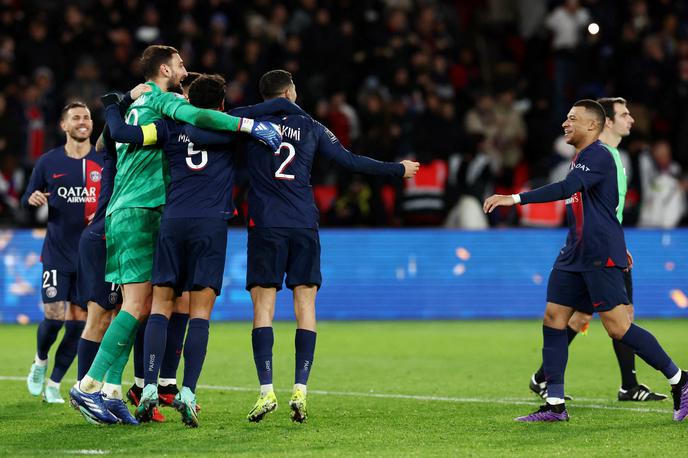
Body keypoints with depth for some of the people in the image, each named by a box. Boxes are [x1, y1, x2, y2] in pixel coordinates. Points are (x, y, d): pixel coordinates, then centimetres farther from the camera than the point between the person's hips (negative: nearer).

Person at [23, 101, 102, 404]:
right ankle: (40, 362, 22)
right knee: (53, 317, -9)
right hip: (56, 252, -1)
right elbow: (27, 201, 10)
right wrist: (33, 200, -13)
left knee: (78, 321, -1)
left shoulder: (104, 163, 3)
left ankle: (54, 383, 13)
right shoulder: (48, 162, 4)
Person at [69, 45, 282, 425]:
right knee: (137, 306, -14)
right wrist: (250, 125, -22)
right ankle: (89, 385, -17)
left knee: (141, 306, 5)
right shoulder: (158, 98, -3)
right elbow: (195, 116, -22)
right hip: (138, 212, -9)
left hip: (125, 213, 9)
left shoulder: (139, 104, 24)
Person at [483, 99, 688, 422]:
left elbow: (566, 188, -29)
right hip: (575, 256, 10)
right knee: (553, 318, 1)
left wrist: (514, 199, -32)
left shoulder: (598, 156, -14)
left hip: (601, 256, -10)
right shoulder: (581, 159, 18)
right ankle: (555, 405, 1)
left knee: (618, 328, -11)